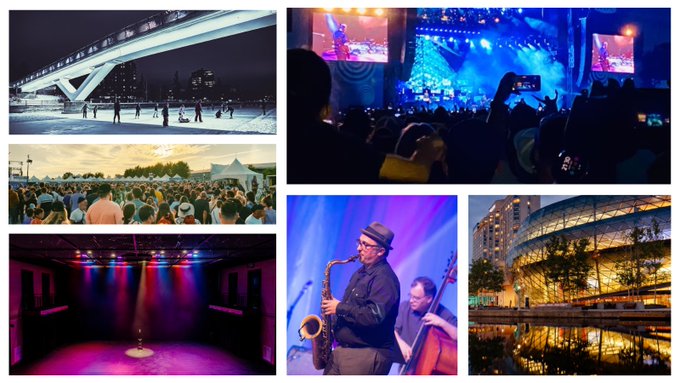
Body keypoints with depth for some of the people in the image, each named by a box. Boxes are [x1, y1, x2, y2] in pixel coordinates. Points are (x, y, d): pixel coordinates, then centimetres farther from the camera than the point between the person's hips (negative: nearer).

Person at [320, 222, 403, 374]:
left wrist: (339, 308, -18)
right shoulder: (361, 273, 15)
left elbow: (374, 316, -27)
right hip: (342, 350, 9)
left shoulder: (384, 278, -17)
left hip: (366, 356, -9)